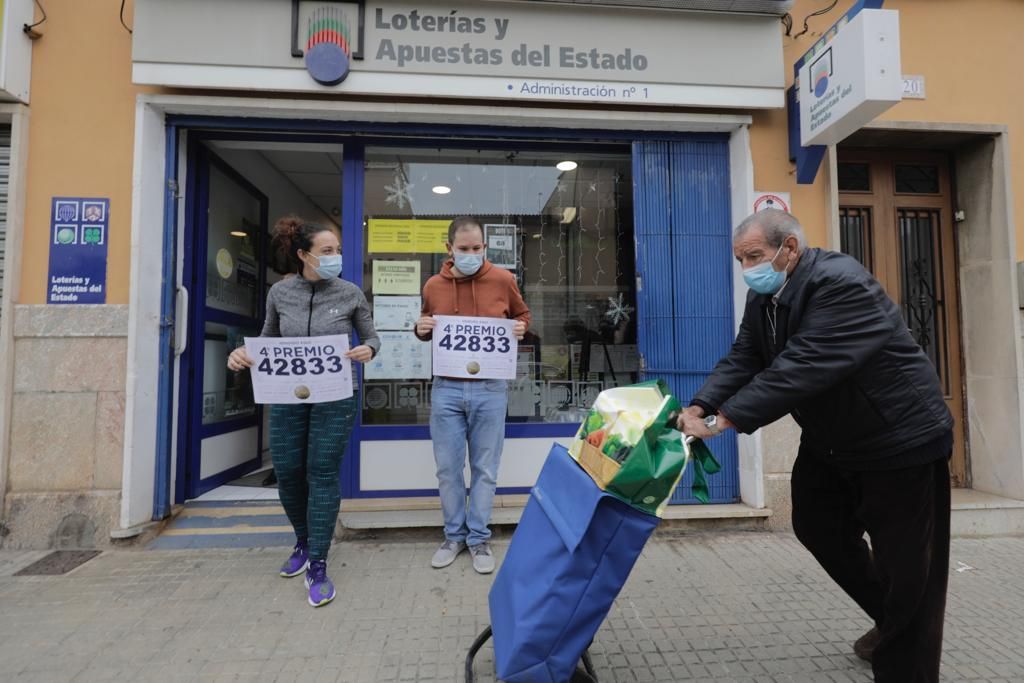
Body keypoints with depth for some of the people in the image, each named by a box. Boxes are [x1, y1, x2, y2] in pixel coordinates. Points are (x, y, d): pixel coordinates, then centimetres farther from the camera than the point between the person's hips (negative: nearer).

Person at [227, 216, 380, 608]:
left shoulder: (350, 294, -6)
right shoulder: (280, 293, -1)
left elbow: (372, 338, 3)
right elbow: (268, 338, 11)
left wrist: (367, 350, -19)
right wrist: (243, 352, -8)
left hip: (335, 397, -3)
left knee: (323, 475, 0)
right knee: (287, 472, 11)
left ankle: (318, 565, 14)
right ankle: (304, 541, 39)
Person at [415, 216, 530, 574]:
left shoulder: (503, 280, -2)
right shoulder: (433, 286, 3)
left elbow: (522, 315, 14)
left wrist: (520, 328, -8)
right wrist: (420, 329, -4)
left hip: (490, 389, -1)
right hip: (446, 388, 2)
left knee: (485, 468, 8)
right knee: (447, 468, 9)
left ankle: (479, 538, 26)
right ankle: (454, 535, 28)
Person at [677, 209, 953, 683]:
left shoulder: (841, 283, -28)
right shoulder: (763, 296, -1)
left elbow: (803, 368, -38)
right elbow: (743, 359, -8)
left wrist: (724, 419, -40)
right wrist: (700, 406, -24)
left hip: (899, 439, -8)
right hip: (829, 439, 8)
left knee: (905, 563, 4)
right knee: (818, 528, 18)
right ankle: (891, 619, 42)